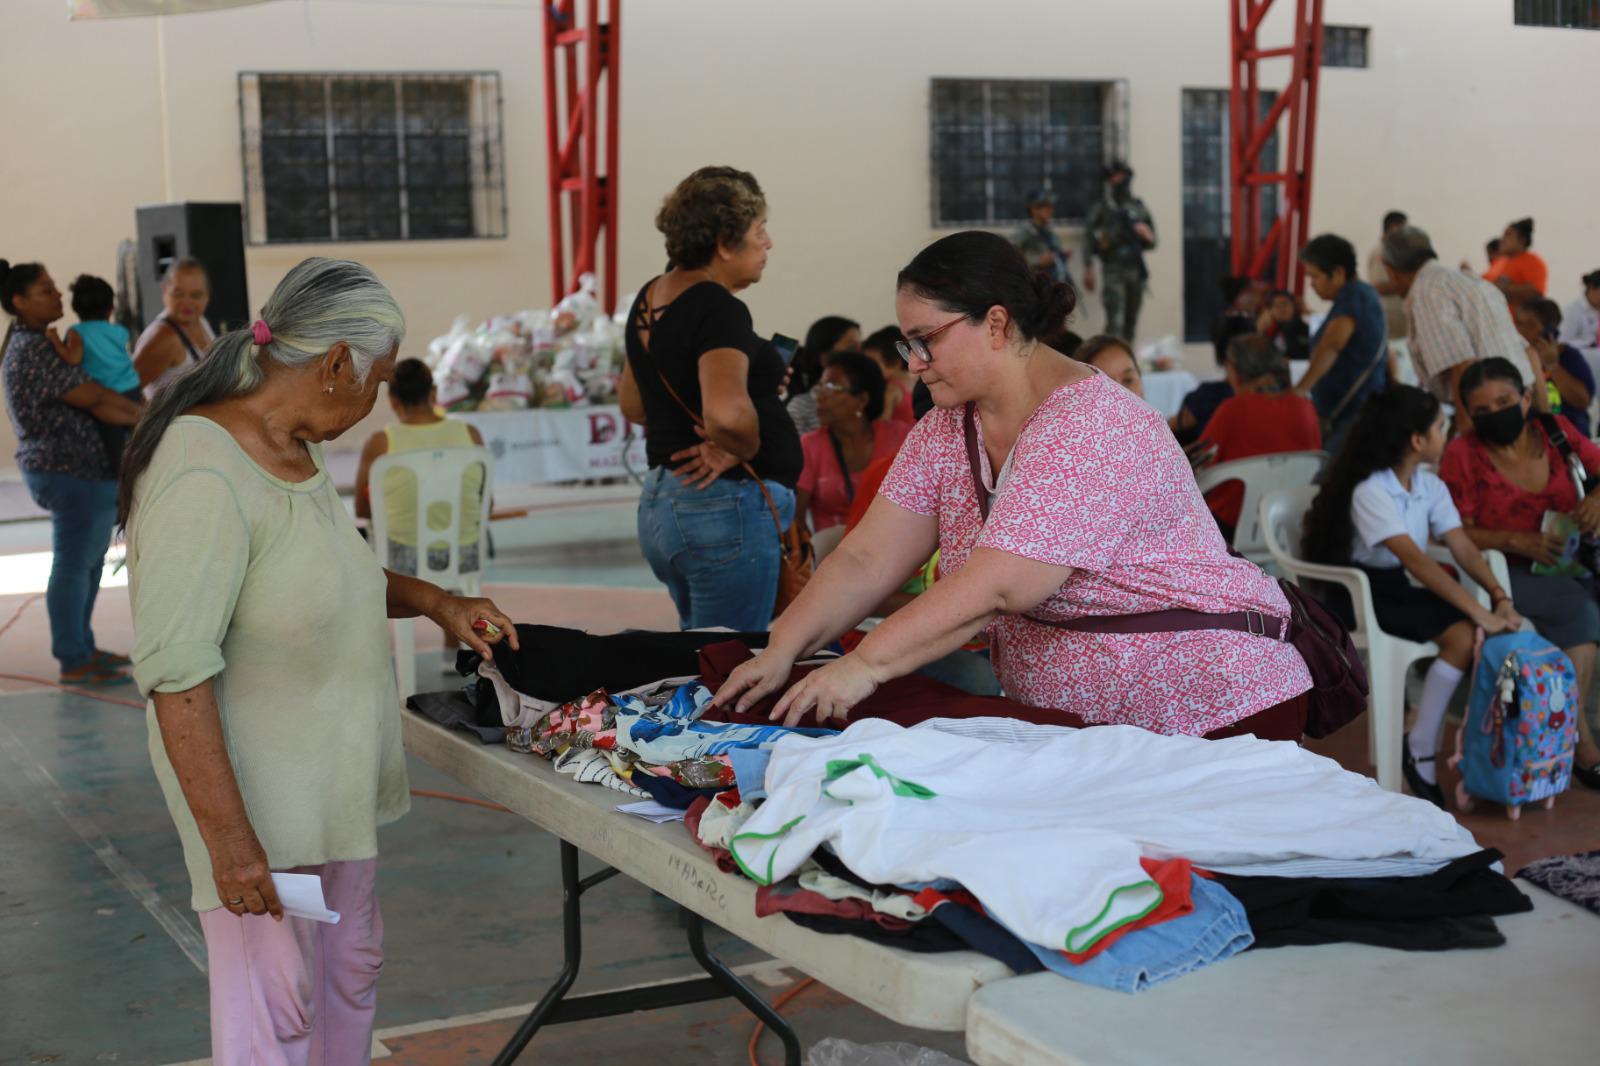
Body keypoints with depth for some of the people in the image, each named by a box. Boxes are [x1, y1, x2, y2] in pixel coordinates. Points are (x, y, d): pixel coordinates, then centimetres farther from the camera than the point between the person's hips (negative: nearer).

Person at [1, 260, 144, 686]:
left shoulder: (37, 343, 15)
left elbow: (90, 401, 8)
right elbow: (92, 396, -17)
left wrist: (143, 421, -1)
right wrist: (144, 413, -5)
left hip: (88, 468, 10)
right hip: (73, 473, -10)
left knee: (90, 560, 17)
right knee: (73, 564, -3)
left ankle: (81, 646, 26)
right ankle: (73, 663, 4)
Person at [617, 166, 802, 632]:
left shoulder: (650, 299, 11)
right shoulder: (718, 309, -16)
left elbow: (632, 404, 26)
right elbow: (728, 412, -34)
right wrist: (743, 449, -14)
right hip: (728, 506, -9)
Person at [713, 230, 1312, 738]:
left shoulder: (1089, 431, -23)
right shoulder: (947, 428, 5)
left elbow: (997, 588, -31)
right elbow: (866, 562, 0)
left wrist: (865, 666, -32)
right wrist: (781, 653, -12)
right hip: (1072, 729, 7)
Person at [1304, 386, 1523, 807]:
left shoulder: (1430, 486, 6)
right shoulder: (1370, 491, -20)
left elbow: (1462, 546, -3)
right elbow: (1415, 560, -29)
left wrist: (1498, 595, -21)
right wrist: (1478, 611, -33)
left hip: (1402, 588, 7)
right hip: (1364, 593, -7)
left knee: (1476, 633, -21)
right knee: (1463, 635, -27)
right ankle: (1420, 751, -18)